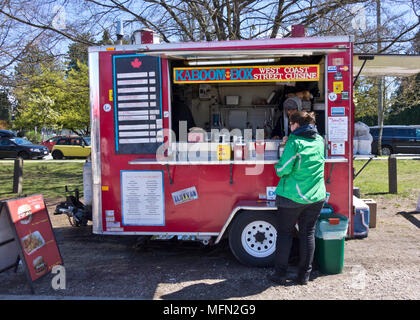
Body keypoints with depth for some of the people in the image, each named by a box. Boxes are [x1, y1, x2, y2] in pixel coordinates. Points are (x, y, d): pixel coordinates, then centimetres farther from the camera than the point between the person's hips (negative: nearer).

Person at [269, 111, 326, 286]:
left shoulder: (294, 142, -13)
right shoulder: (320, 141, 6)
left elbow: (283, 169, -17)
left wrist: (278, 167, 6)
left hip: (292, 197, -5)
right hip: (316, 197, 5)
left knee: (284, 233, 8)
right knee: (308, 234, 13)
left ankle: (280, 274, 15)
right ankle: (304, 275, 21)